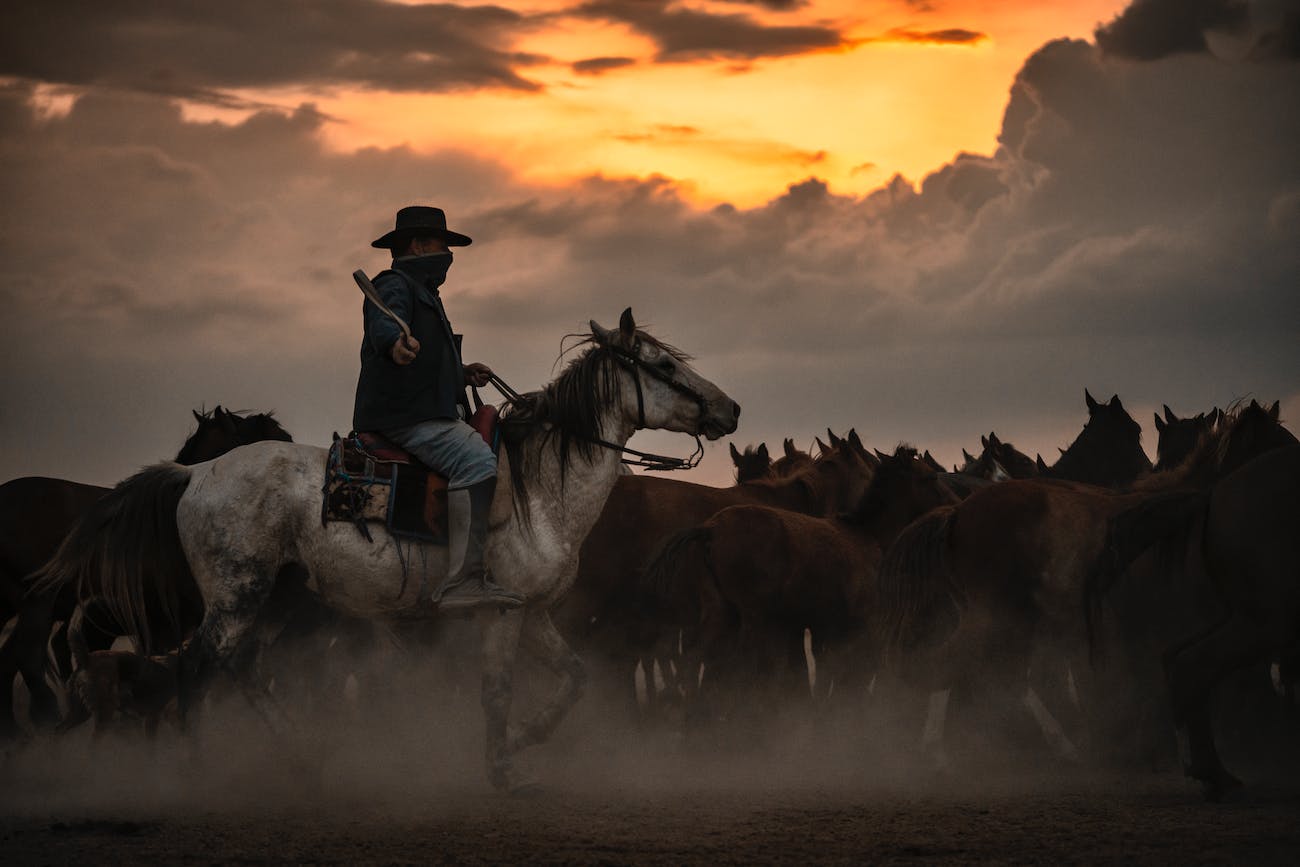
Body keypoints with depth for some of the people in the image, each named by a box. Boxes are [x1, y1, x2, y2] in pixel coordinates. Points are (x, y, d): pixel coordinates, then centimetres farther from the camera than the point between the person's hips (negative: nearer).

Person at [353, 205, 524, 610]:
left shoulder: (423, 292, 30)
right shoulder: (395, 285, -4)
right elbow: (384, 324, -29)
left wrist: (462, 374, 23)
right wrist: (396, 344, -51)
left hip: (427, 415, 12)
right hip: (403, 415, -12)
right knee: (476, 460, -28)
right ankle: (463, 580, -38)